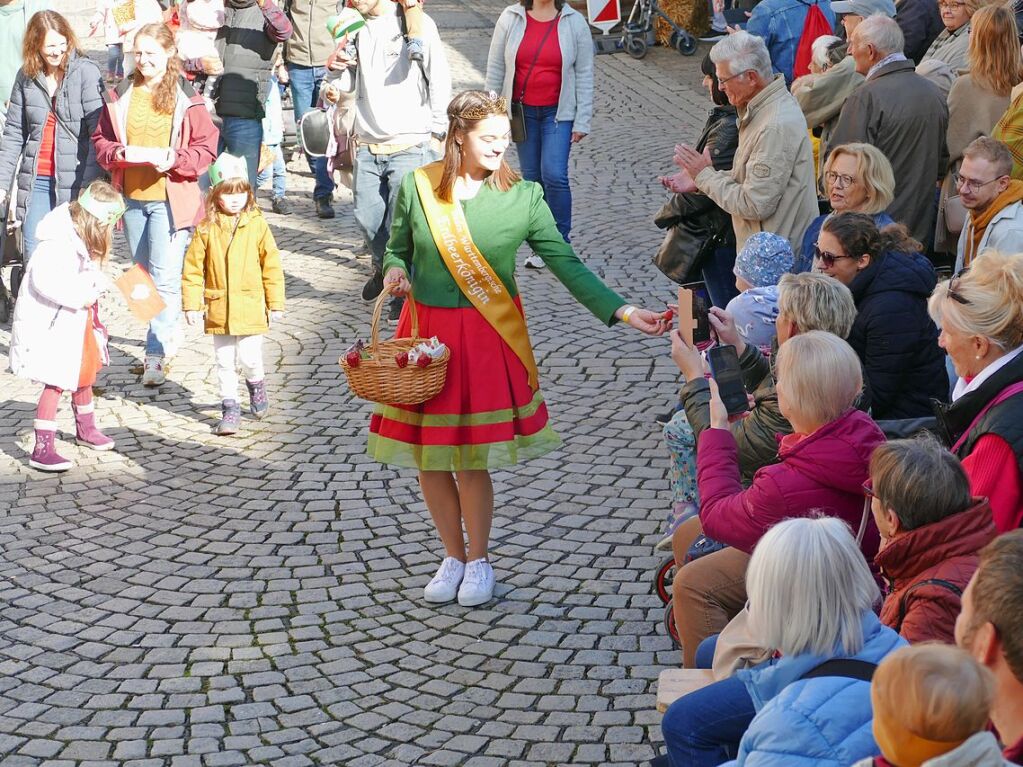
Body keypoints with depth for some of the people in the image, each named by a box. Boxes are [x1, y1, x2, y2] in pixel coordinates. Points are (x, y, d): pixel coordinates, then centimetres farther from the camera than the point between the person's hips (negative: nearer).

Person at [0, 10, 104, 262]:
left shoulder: (86, 73, -6)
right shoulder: (27, 77, 8)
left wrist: (95, 185, -17)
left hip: (76, 179, -4)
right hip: (37, 181, 4)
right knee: (33, 258, 3)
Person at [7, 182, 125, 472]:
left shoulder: (81, 238, 5)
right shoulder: (57, 242, -27)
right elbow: (43, 279, -36)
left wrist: (97, 284, -6)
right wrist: (81, 296, -30)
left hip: (74, 321, 11)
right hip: (50, 325, -11)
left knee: (83, 373, 25)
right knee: (56, 383, -11)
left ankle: (86, 429, 46)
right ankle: (42, 450, -7)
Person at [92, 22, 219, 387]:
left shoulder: (186, 99, -6)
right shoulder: (120, 96, 4)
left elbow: (206, 149, -4)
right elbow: (101, 139, 11)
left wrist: (175, 158, -20)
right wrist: (116, 154, -11)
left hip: (171, 198, -5)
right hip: (131, 196, 5)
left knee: (164, 277, -10)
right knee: (144, 275, 17)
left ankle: (157, 352, -7)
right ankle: (168, 331, 35)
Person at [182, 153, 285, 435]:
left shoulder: (257, 225, -3)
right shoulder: (206, 229, -3)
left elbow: (272, 266, 2)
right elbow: (193, 268, 2)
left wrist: (276, 303, 2)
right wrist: (191, 304, -2)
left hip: (250, 307, -1)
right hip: (218, 308, 1)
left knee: (249, 358, -1)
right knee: (224, 363, 7)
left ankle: (256, 384, 31)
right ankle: (230, 408, 19)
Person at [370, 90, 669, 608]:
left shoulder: (523, 197, -6)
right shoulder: (417, 187, -3)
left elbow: (567, 264, -6)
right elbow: (397, 249, 12)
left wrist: (623, 312, -14)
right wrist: (395, 273, -12)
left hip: (489, 334, -2)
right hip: (427, 331, 2)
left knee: (472, 458, -1)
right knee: (428, 458, 7)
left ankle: (478, 560, 23)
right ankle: (453, 555, 30)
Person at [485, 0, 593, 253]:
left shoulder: (574, 23, -5)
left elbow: (584, 74, -2)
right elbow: (495, 68, 4)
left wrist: (582, 121, -5)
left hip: (558, 111, -2)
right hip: (522, 110, 2)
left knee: (554, 175, -14)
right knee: (532, 177, 7)